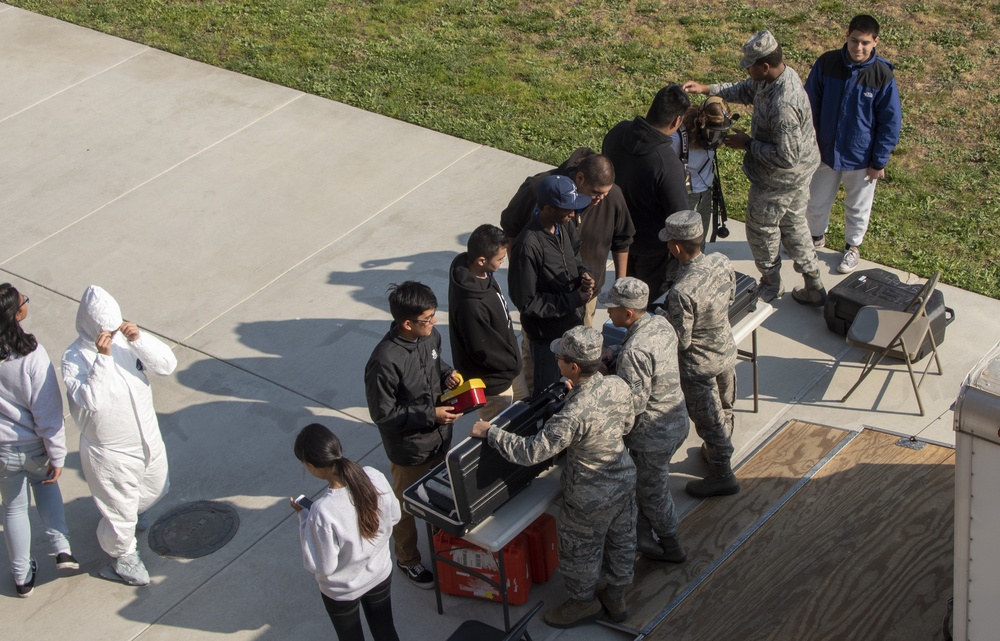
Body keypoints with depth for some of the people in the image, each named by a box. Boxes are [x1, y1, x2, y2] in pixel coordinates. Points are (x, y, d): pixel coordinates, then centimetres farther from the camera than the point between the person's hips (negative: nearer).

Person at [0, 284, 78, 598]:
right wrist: (57, 456, -11)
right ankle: (62, 548, 24)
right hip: (35, 446, -2)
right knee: (44, 483, 32)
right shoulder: (32, 355, -29)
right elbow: (48, 412, -21)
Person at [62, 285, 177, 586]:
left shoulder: (126, 338, -9)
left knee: (155, 489, 30)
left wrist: (139, 338, -30)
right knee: (120, 511, 9)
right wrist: (103, 357, -40)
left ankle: (132, 513, 62)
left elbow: (167, 365, -17)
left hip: (148, 438, 6)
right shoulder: (74, 359, -24)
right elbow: (92, 400, -37)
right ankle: (124, 556, 39)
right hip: (110, 451, -6)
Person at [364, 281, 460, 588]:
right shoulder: (385, 361, -34)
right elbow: (382, 413, -24)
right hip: (409, 450, -7)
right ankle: (408, 560, 40)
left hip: (439, 437, 7)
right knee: (406, 506, 18)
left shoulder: (430, 336, -12)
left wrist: (446, 373, -10)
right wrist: (430, 415, -27)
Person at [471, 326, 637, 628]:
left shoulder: (574, 414, -38)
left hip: (591, 498, -7)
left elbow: (531, 452, -32)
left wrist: (490, 432, -20)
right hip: (625, 479, 7)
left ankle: (584, 602, 45)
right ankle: (616, 597, 50)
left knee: (580, 551, 21)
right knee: (621, 541, 27)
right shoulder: (619, 386, -17)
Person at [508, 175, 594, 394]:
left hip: (573, 321, 7)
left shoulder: (565, 226, -7)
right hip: (547, 333, -7)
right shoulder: (528, 246, -31)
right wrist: (573, 300, -23)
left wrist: (583, 274, -10)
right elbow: (526, 301, -25)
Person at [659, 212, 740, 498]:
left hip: (699, 365, -7)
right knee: (724, 407, 28)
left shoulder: (681, 292, -37)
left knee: (709, 419, 13)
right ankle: (718, 452, 52)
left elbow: (681, 341, -26)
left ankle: (722, 475, 31)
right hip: (727, 350, 7)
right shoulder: (721, 262, -16)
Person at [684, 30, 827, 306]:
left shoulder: (783, 105, -38)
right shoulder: (782, 73, -8)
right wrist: (706, 89, 4)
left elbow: (785, 157, -33)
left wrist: (748, 144, -21)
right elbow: (746, 90, 12)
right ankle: (814, 288, 33)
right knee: (793, 226, 23)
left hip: (779, 181, -9)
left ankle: (771, 285, 38)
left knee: (760, 230, 15)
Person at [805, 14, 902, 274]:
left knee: (857, 207, 19)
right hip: (825, 151, 2)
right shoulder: (826, 63, -15)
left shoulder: (883, 76, -20)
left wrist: (879, 161, -9)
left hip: (861, 157, -2)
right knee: (816, 202, 20)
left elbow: (891, 122, -11)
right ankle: (816, 237, 48)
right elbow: (811, 104, -2)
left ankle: (853, 246, 44)